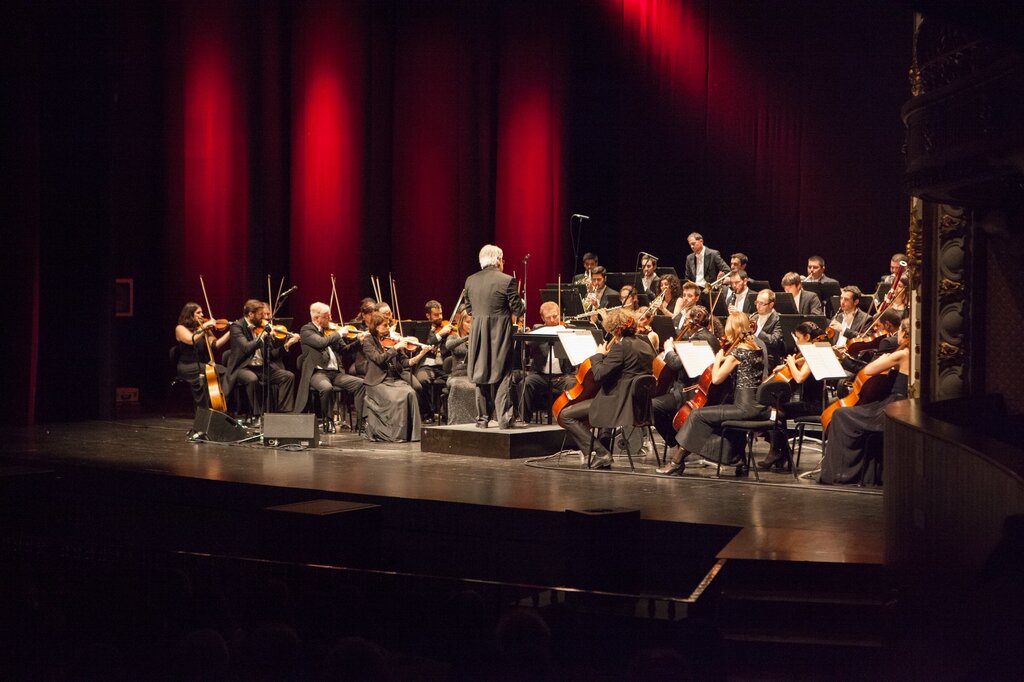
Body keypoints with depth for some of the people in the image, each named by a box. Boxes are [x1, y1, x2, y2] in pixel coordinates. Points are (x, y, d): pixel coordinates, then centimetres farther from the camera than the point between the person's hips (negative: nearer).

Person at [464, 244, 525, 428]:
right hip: (500, 334, -4)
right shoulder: (506, 281, -11)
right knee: (503, 377, 2)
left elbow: (469, 309, 11)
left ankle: (482, 418, 13)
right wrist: (522, 305, 15)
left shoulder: (470, 281, 2)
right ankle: (504, 418, -2)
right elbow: (517, 310, -7)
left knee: (481, 376, 11)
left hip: (478, 335, 4)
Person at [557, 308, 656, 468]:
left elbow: (599, 375, -21)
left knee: (565, 415, -4)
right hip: (638, 405, 10)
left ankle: (601, 453, -10)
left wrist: (598, 355, -5)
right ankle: (605, 442, 26)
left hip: (618, 405, -10)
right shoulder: (646, 346, 10)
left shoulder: (621, 346, -18)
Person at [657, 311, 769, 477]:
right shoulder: (758, 348, 12)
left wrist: (718, 359, 5)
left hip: (745, 407, -9)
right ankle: (738, 461, 32)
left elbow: (716, 378, -13)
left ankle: (677, 462, 2)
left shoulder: (736, 352, -11)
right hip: (760, 408, 9)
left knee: (698, 415, -2)